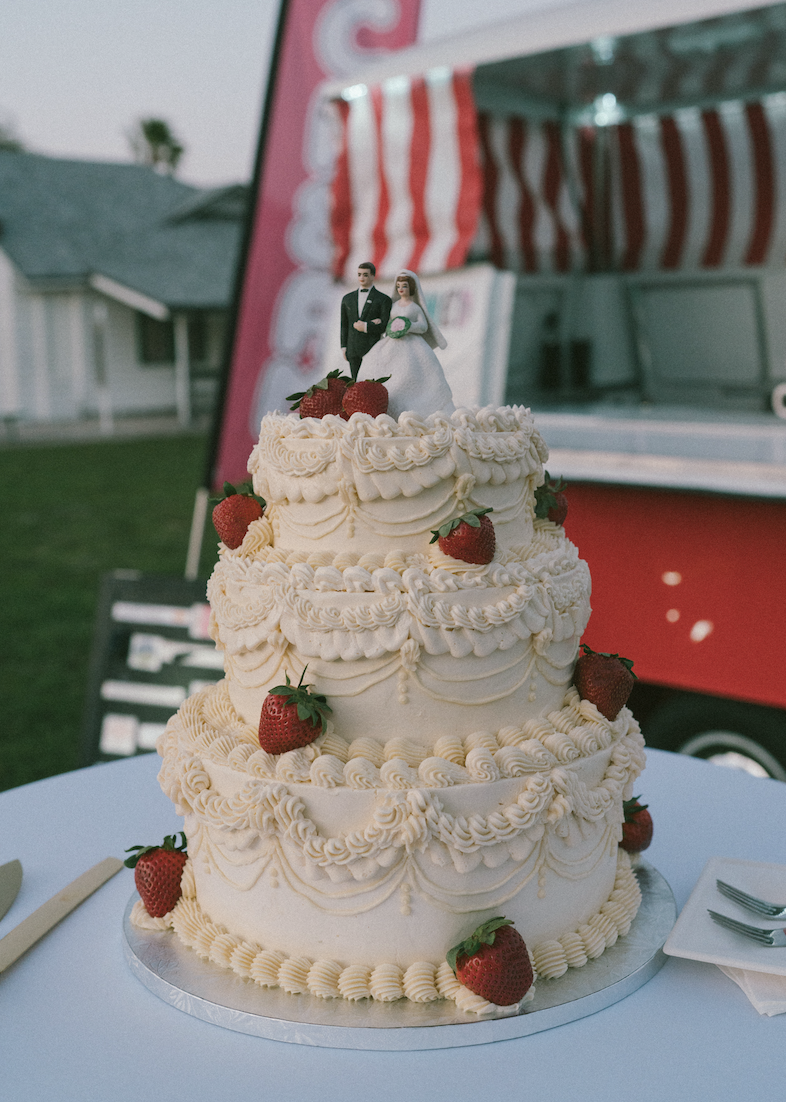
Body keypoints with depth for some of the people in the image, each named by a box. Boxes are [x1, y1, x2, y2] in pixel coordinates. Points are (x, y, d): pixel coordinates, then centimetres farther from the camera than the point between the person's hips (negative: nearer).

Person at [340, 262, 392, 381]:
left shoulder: (383, 299, 2)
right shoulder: (347, 299, 14)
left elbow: (385, 327, -4)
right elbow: (344, 325, 15)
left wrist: (366, 327, -12)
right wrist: (344, 347, 7)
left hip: (373, 349, -4)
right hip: (353, 351, 4)